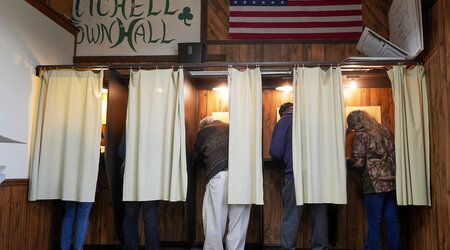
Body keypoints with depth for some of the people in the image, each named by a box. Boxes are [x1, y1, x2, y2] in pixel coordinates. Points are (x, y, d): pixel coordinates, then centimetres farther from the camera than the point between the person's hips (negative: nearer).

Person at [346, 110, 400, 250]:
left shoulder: (361, 135, -6)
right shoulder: (385, 131, 15)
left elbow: (357, 162, -10)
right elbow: (394, 155, 20)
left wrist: (346, 161, 9)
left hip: (375, 185, -6)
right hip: (393, 182, 7)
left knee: (374, 223, -1)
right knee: (392, 221, 9)